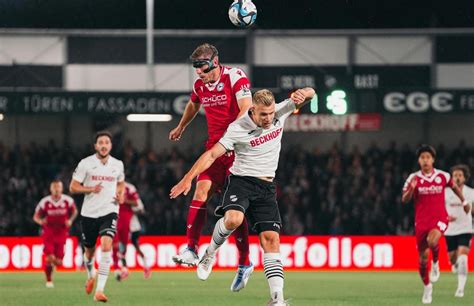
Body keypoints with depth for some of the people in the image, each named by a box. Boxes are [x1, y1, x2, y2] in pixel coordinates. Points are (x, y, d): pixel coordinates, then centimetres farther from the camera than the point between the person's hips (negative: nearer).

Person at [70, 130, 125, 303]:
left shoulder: (117, 165, 5)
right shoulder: (86, 163, -4)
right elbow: (73, 187, -2)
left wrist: (121, 195, 4)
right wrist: (91, 189, -18)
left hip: (109, 212, 0)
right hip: (89, 213, 0)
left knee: (106, 246, -22)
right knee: (90, 250, 12)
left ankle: (99, 290, -24)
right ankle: (91, 276, 47)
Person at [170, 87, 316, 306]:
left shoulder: (280, 113, -1)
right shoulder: (238, 129, -13)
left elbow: (310, 93, 4)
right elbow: (212, 154, -13)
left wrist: (303, 94, -21)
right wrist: (188, 179, -20)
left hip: (267, 187, 4)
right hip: (241, 181, -4)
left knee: (271, 239, -9)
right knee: (233, 219, -34)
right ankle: (210, 253, -3)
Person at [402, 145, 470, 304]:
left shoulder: (443, 176, -2)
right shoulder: (414, 178, -5)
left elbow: (454, 187, 19)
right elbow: (404, 200, -11)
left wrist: (464, 201, 27)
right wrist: (411, 189, -30)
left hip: (439, 218, -2)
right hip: (421, 221, 2)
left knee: (432, 241, -34)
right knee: (423, 257, 5)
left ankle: (436, 263, -2)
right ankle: (427, 287, 27)